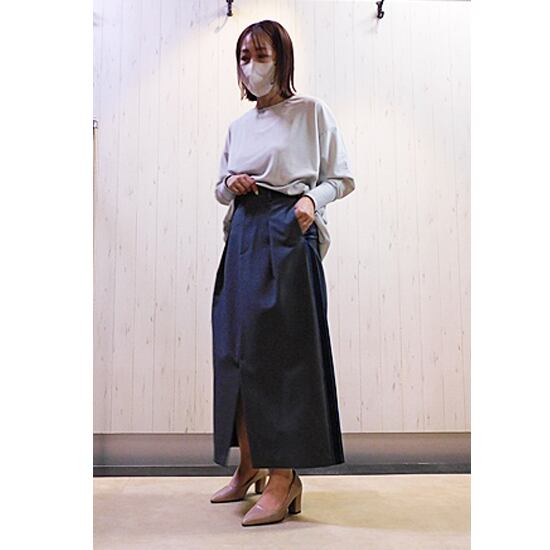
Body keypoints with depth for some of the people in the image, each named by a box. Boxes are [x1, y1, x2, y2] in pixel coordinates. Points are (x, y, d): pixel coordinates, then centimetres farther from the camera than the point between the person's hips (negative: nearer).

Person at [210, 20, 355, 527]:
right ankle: (249, 467, 19)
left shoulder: (312, 111, 4)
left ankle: (283, 481, -2)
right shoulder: (238, 126, 19)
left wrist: (313, 198, -15)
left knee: (280, 350, -10)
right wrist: (229, 185, 1)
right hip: (243, 237, 6)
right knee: (237, 348, 5)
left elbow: (343, 177, 4)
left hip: (288, 235, -6)